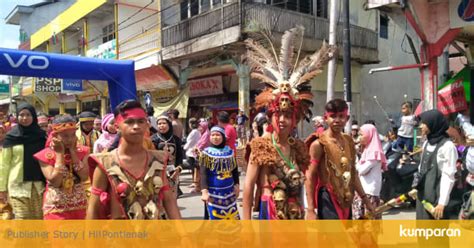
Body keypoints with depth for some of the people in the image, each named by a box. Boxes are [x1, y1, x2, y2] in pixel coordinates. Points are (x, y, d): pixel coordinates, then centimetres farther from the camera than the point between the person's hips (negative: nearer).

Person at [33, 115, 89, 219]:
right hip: (56, 209, -3)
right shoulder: (46, 155, -9)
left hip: (79, 207, 4)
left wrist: (73, 152, -15)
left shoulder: (81, 152, 0)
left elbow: (85, 177, -14)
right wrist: (60, 154, -18)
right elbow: (55, 181, -21)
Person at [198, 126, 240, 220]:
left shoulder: (229, 151, 5)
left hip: (229, 191, 4)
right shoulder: (207, 153, -6)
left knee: (232, 217, 9)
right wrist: (204, 191, -21)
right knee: (213, 217, 4)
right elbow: (203, 173, -12)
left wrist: (236, 185, 6)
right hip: (213, 192, -3)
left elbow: (235, 170, 13)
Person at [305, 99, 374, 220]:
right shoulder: (318, 144, -10)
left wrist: (365, 199, 17)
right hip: (328, 200, -7)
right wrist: (310, 209, -17)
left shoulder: (349, 142, 10)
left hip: (345, 201, 7)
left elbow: (353, 174, 17)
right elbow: (310, 178, -12)